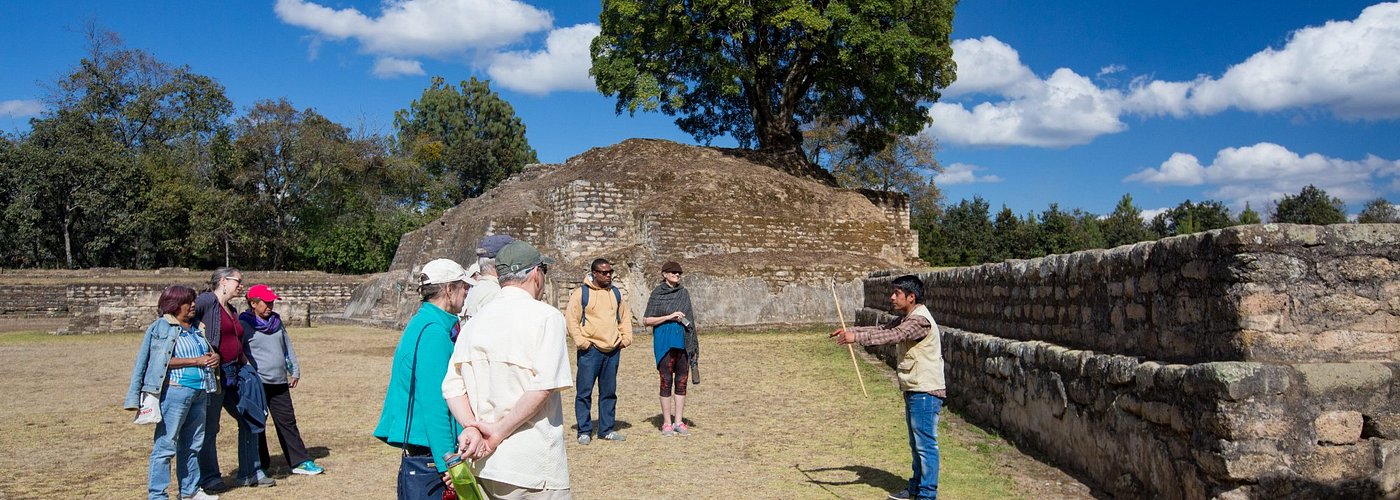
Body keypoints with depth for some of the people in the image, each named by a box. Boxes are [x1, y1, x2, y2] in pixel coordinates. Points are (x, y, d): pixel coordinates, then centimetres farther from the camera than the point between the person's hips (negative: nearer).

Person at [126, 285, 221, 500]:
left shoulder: (196, 328, 17)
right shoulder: (161, 327, -5)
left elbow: (211, 352, 25)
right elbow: (165, 361, -15)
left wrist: (214, 357, 2)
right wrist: (197, 361, -14)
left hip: (200, 391, 8)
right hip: (175, 390, -8)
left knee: (194, 443, 14)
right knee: (166, 444, -4)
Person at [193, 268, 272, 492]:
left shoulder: (232, 311, 19)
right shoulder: (207, 300, -8)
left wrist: (248, 369, 21)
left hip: (236, 373, 9)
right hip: (214, 374, -9)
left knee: (251, 420, 11)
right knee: (209, 428, 3)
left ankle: (250, 472, 21)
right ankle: (209, 477, 16)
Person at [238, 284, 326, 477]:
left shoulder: (277, 321, 13)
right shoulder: (244, 325, -6)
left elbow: (287, 347, 19)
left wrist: (295, 371, 17)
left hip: (279, 382, 6)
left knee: (287, 421, 8)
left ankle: (300, 462, 10)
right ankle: (260, 466, 14)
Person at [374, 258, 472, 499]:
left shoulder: (420, 325, 14)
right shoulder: (433, 331, -16)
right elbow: (434, 406, -21)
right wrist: (447, 465, -20)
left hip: (417, 455, 10)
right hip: (429, 460, -10)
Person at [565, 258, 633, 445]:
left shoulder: (616, 293, 14)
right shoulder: (581, 293, -3)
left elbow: (625, 317, 21)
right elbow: (570, 318, -6)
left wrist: (626, 338, 9)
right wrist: (580, 342, -11)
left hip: (613, 351, 5)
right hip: (590, 350, -5)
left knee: (609, 392, 10)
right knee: (584, 392, -3)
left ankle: (607, 429, 19)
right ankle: (584, 431, 6)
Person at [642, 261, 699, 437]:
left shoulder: (684, 293, 11)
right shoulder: (657, 294, 0)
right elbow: (646, 320, -2)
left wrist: (693, 345, 10)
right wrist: (669, 317, -12)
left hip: (683, 342, 4)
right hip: (665, 342, -4)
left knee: (681, 382, 5)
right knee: (666, 382, -1)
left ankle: (679, 421, 12)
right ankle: (667, 423, 6)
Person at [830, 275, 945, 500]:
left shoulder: (920, 320, -19)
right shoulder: (906, 318, 13)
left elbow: (892, 336, -32)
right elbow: (882, 329, 13)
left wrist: (857, 337, -37)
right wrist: (850, 330, 2)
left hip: (926, 392, -10)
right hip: (914, 391, 10)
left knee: (926, 444, -3)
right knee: (916, 444, 18)